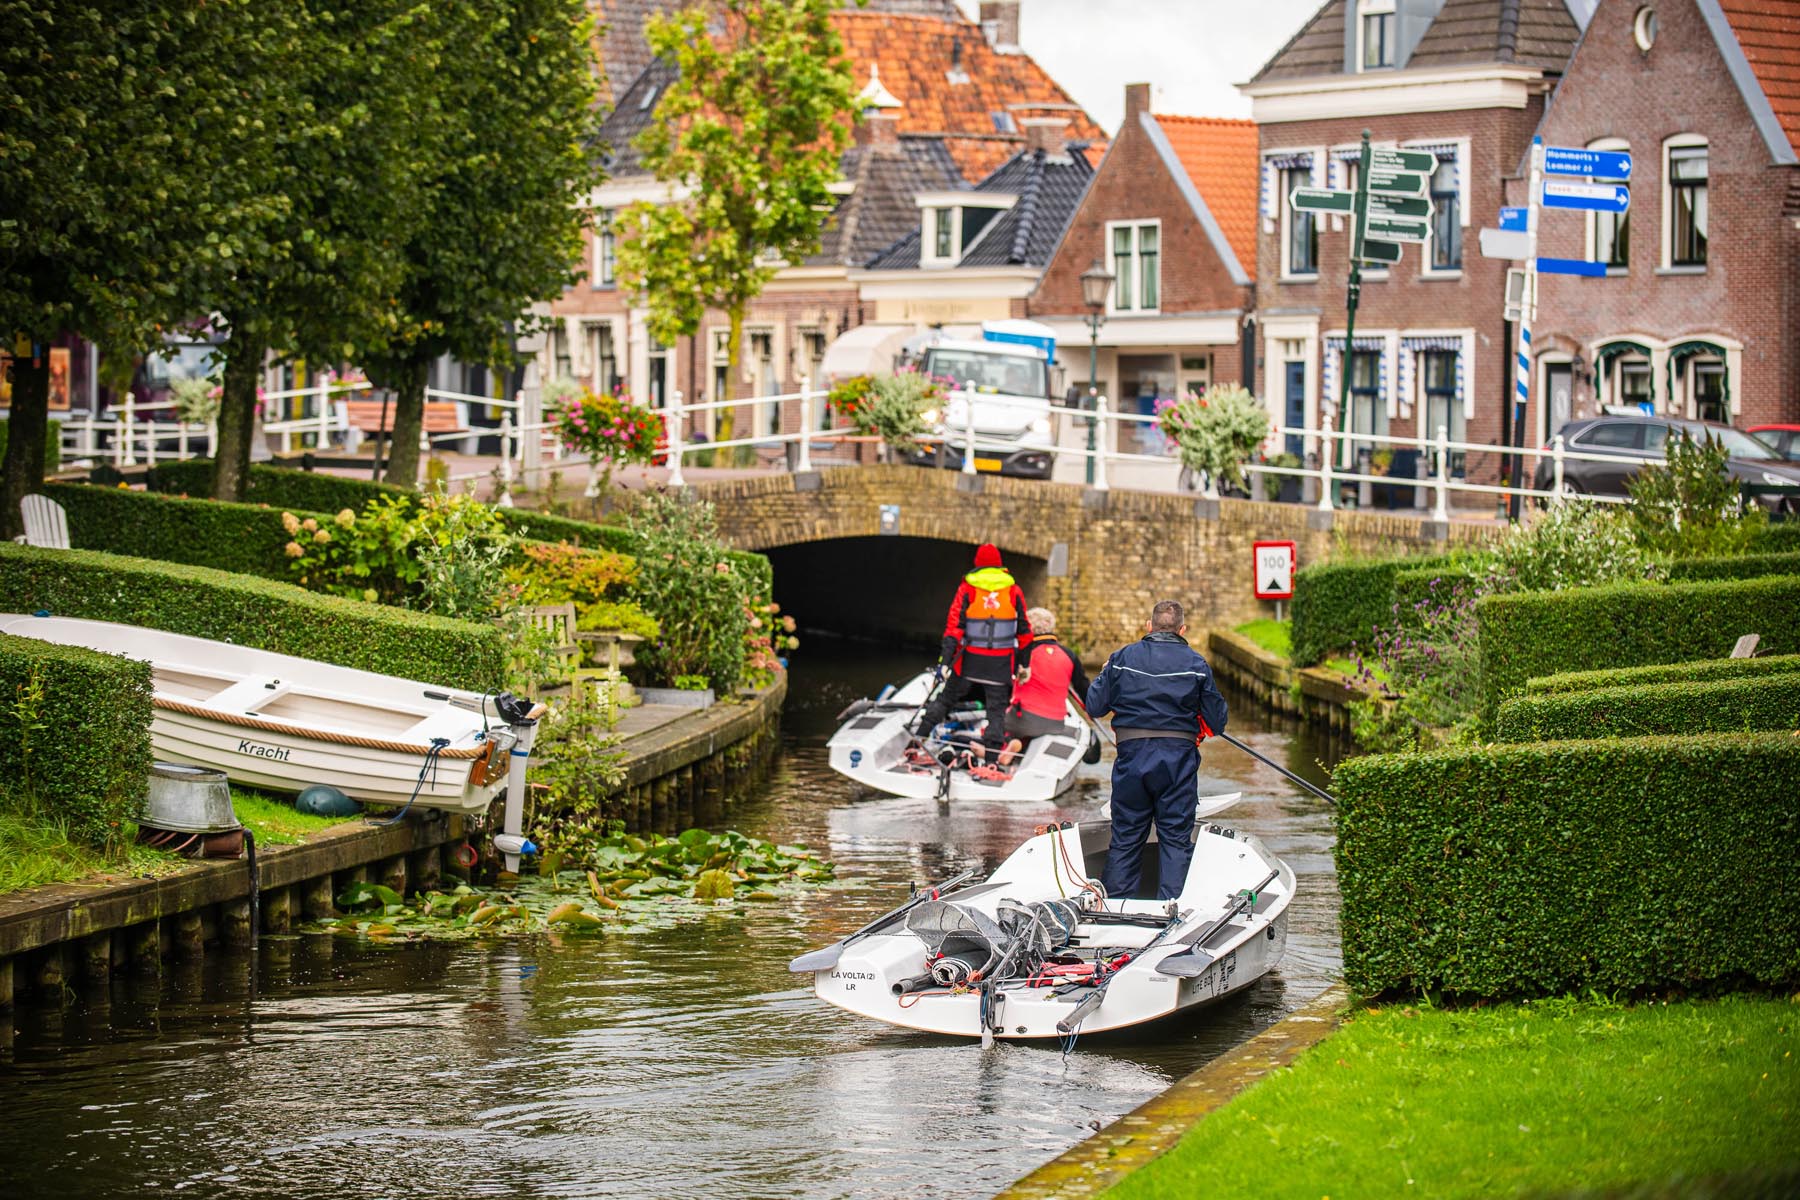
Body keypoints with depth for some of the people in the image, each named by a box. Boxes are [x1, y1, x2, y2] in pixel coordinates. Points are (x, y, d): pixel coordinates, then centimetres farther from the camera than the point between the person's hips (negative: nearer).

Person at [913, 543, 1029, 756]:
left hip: (970, 659, 0)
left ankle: (918, 735, 14)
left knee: (946, 698, 15)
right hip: (1001, 664, 0)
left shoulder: (967, 588, 0)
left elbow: (954, 624, -7)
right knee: (997, 709, 5)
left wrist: (945, 658, -9)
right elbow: (1024, 631, 7)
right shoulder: (1014, 591, 4)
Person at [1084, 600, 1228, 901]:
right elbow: (1216, 721, 0)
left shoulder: (1121, 659, 1)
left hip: (1132, 755, 1)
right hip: (1178, 758, -1)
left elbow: (1094, 706, 4)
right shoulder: (1196, 664, -1)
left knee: (1125, 837, 11)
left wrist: (1103, 677, 22)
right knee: (1176, 839, 3)